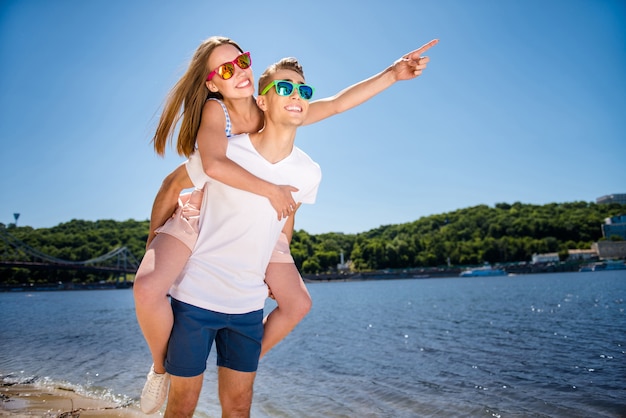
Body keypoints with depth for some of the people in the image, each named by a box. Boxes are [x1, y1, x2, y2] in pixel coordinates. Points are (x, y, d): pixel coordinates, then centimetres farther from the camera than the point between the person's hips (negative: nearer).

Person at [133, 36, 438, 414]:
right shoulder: (214, 110, -19)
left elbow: (337, 103, -9)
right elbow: (214, 164, -37)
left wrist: (394, 73, -15)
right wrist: (270, 190, -32)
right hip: (200, 219, -4)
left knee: (298, 304, 3)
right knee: (148, 287, -29)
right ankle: (162, 367, 2)